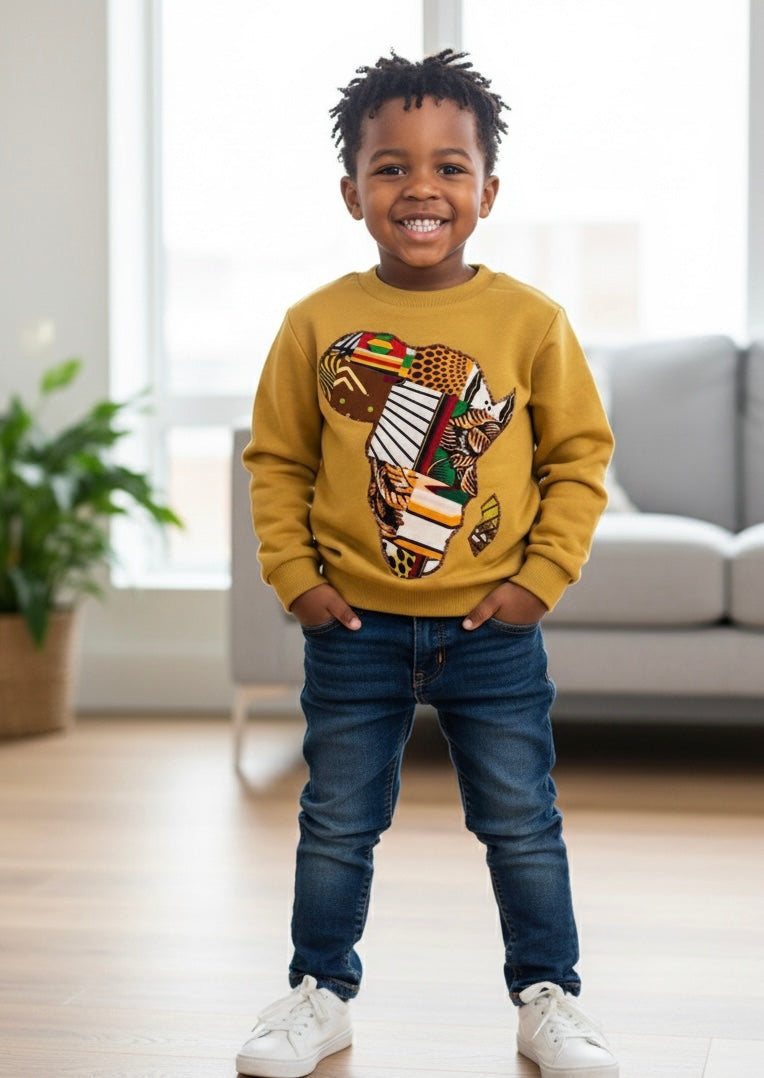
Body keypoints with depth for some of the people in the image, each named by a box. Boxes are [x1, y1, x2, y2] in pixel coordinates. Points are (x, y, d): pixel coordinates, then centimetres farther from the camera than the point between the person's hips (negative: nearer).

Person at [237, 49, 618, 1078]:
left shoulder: (530, 321, -7)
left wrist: (541, 577, -7)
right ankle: (321, 994, 30)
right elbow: (277, 459, 3)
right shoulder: (318, 323, -5)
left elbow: (579, 456, 0)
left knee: (522, 826, 10)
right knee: (337, 825, 13)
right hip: (354, 629, 1)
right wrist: (295, 575, -5)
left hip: (493, 629, 0)